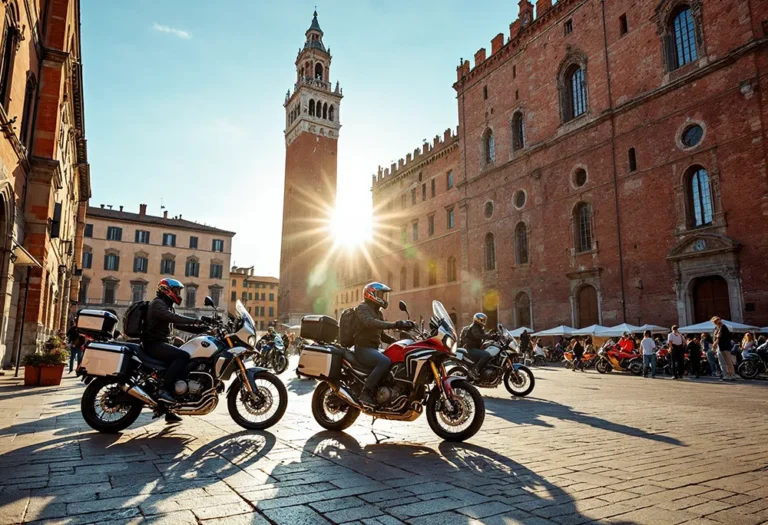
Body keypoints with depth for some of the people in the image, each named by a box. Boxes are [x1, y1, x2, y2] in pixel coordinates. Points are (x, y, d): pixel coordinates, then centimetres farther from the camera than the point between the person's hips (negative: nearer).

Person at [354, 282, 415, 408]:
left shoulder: (378, 313, 22)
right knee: (385, 362, -33)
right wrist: (394, 325, -40)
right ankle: (366, 393, -30)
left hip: (373, 349, 9)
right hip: (363, 349, -9)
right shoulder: (362, 308, -7)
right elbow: (370, 323, -29)